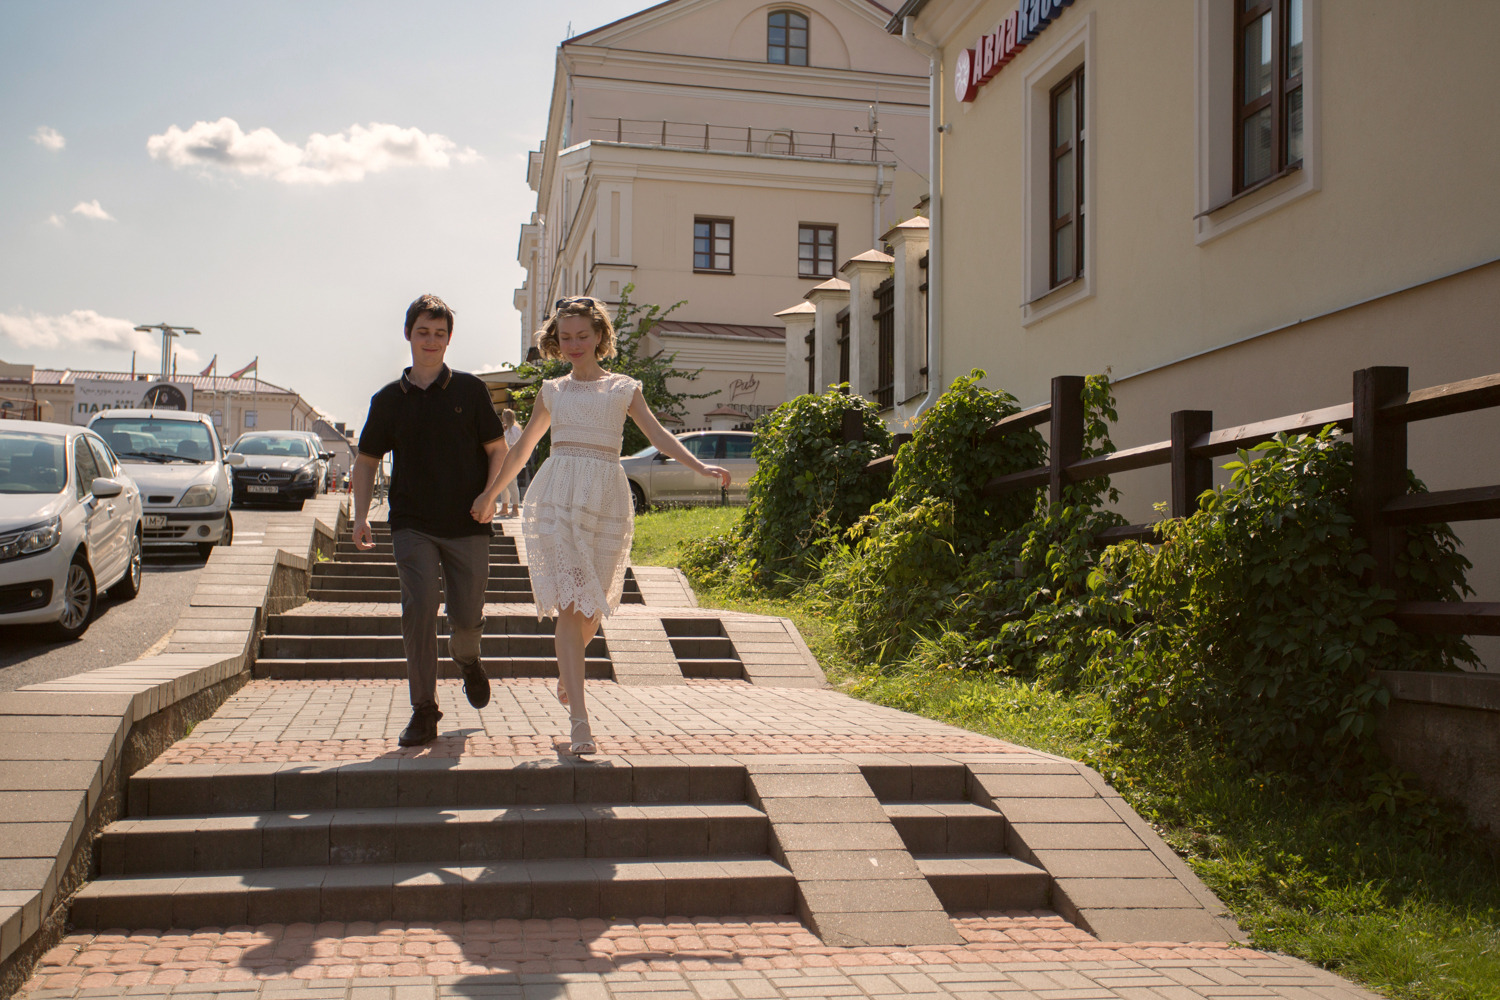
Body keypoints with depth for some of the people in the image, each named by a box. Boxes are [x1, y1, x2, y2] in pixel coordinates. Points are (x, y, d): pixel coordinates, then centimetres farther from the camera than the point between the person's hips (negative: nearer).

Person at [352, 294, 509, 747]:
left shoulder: (469, 389, 3)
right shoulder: (389, 399, 7)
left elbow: (497, 448, 6)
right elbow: (367, 459, 14)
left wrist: (490, 495, -11)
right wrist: (361, 515, 3)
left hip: (467, 524, 0)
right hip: (413, 524, 1)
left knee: (467, 617, 3)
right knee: (419, 610, -13)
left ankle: (468, 659, 41)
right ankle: (423, 711, -4)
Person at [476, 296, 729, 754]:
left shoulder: (623, 388, 14)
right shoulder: (552, 392, 17)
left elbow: (657, 434, 4)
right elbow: (522, 447, 26)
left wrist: (701, 467, -11)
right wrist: (490, 493, 28)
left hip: (606, 497, 1)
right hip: (558, 494, 0)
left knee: (593, 604, 4)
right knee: (569, 602, -12)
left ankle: (566, 674, 37)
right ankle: (578, 717, -15)